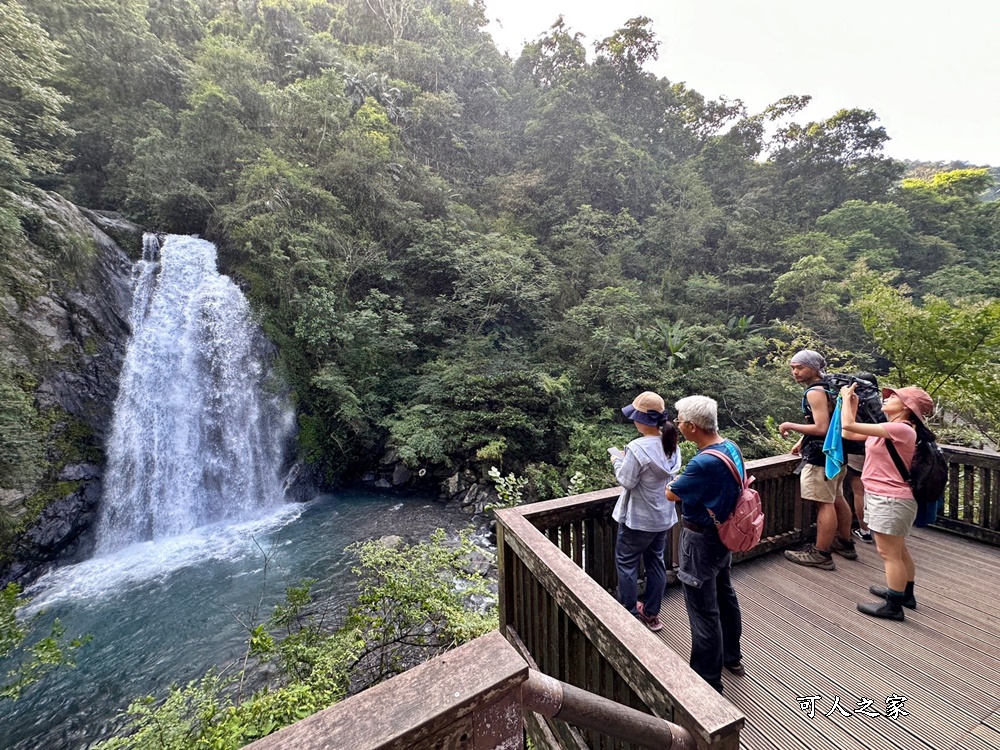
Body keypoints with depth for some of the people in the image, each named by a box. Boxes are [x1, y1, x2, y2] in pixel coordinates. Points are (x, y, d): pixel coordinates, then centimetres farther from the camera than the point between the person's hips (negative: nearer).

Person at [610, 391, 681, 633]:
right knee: (656, 562, 19)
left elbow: (626, 480, -21)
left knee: (626, 562, 12)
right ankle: (651, 614, 34)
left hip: (638, 518, -7)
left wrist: (618, 461, -5)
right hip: (663, 516, 7)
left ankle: (629, 614, 23)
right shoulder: (671, 445, -3)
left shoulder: (637, 448, -28)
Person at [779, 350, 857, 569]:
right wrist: (802, 441, 19)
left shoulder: (815, 392, -20)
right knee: (837, 498, 21)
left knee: (824, 503, -5)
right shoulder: (827, 387, 12)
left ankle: (821, 555, 2)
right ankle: (845, 543, 35)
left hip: (821, 455, -11)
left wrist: (790, 426, -17)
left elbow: (821, 428, -26)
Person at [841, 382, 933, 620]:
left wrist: (846, 398, -12)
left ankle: (893, 606, 14)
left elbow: (848, 425, -27)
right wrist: (853, 403, 9)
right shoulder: (890, 429, 9)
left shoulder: (900, 429, -21)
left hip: (890, 501, -10)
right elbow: (849, 434, 9)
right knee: (898, 551, 23)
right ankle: (905, 594, 39)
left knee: (888, 553, 2)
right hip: (886, 499, 10)